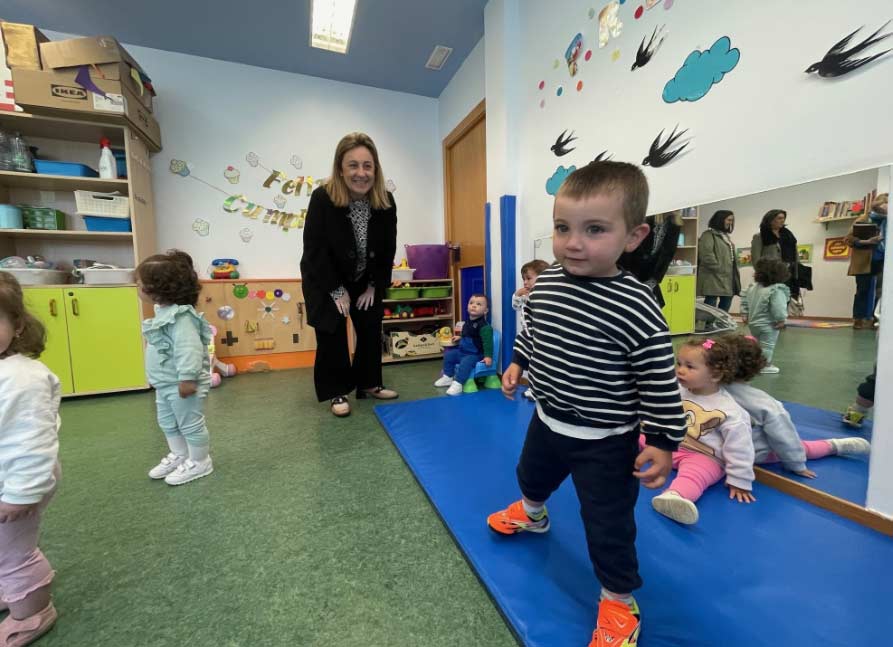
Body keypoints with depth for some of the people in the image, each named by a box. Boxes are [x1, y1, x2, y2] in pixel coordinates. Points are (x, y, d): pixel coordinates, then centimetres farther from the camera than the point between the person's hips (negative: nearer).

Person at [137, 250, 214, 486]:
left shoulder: (180, 316, -26)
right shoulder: (163, 311, 9)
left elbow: (188, 349, -32)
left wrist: (187, 378, -32)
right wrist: (159, 379, 26)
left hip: (180, 384, -11)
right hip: (165, 384, 11)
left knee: (190, 424, 5)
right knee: (167, 423, 24)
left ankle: (199, 462, 21)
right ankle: (179, 456, 41)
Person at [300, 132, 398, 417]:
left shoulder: (386, 202, -15)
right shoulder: (322, 198, -25)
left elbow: (388, 249, -6)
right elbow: (314, 250, -20)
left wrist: (374, 286, -6)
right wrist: (336, 290, -17)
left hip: (366, 280, 4)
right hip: (325, 280, -3)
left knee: (371, 330, 6)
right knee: (332, 334, -3)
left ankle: (368, 384, 24)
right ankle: (337, 392, 14)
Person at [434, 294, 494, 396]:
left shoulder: (484, 326, -22)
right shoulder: (468, 322, 8)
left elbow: (487, 341, -26)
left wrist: (488, 356, -31)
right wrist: (460, 338, 19)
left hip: (476, 354, -9)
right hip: (462, 351, 10)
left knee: (465, 363, -34)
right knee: (449, 354, 12)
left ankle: (457, 384, -26)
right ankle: (448, 377, 24)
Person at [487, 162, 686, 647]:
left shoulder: (637, 310, -27)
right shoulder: (546, 283, -10)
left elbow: (660, 384, -19)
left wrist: (664, 442, -15)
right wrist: (517, 362, 12)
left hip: (606, 442, -6)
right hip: (548, 421, 7)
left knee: (609, 526, 12)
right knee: (531, 475, 33)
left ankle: (620, 600, 42)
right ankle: (532, 514, 67)